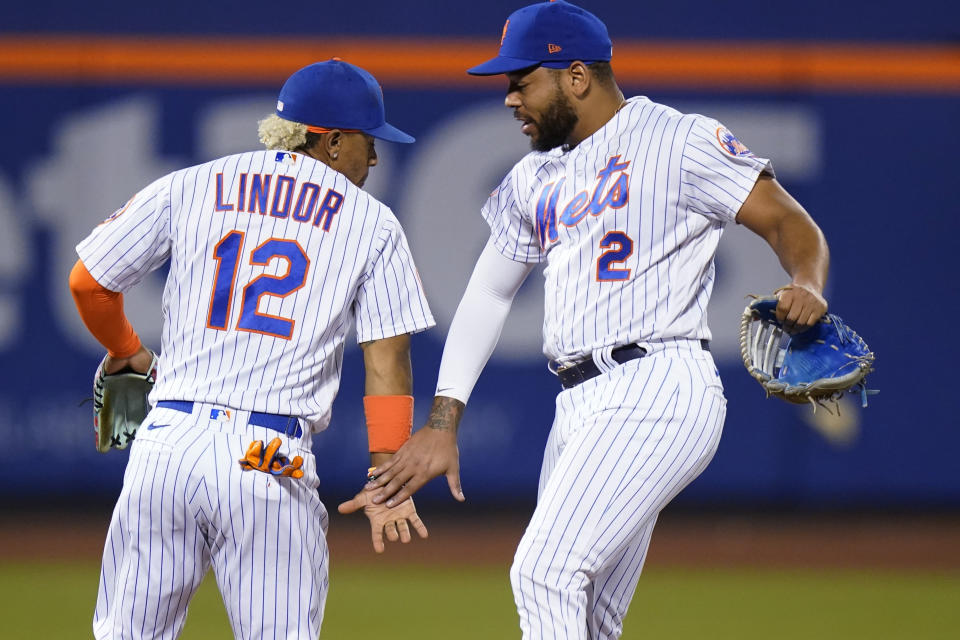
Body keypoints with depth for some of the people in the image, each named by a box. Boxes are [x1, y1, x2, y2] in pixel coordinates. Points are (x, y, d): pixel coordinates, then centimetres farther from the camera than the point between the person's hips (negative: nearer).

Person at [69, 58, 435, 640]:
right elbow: (388, 357, 2)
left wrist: (125, 349, 31)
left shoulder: (189, 188, 12)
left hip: (168, 442, 2)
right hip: (273, 461, -2)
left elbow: (88, 282, 12)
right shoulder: (372, 223, 9)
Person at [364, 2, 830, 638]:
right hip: (578, 412, 8)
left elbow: (791, 224, -5)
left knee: (546, 572, -23)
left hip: (658, 394, -8)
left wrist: (806, 287, -27)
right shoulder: (535, 180, 20)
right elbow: (487, 295, 23)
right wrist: (443, 423, 14)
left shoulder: (678, 142, -2)